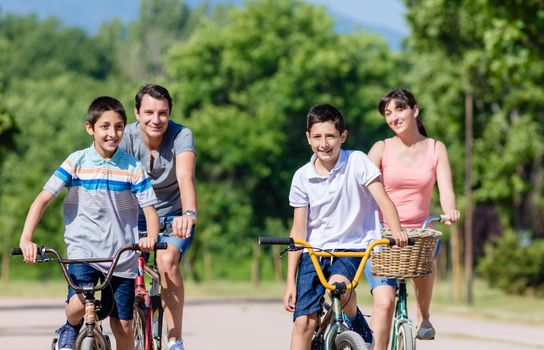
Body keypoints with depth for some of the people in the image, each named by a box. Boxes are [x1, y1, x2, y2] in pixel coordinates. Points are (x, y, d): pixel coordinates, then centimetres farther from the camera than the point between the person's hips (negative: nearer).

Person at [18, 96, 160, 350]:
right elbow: (43, 198, -6)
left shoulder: (133, 167, -1)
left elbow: (149, 208, -4)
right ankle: (70, 329, 10)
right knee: (79, 305, -24)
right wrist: (26, 239, -18)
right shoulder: (76, 162, -3)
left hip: (122, 256, 1)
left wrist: (151, 237, -26)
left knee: (123, 326, 1)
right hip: (83, 251, -1)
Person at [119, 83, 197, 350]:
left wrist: (189, 214, -58)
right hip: (136, 217, 2)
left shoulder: (181, 136, -22)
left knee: (167, 260, -28)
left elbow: (185, 176, -39)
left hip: (174, 218, -2)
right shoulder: (127, 137, -17)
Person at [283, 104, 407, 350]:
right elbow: (299, 230, 0)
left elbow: (383, 200, -13)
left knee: (338, 283, -34)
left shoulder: (356, 162, -7)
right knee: (303, 321, -9)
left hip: (351, 247, -2)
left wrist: (397, 232, -34)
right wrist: (290, 282, -2)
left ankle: (357, 323, -2)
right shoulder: (302, 177, -1)